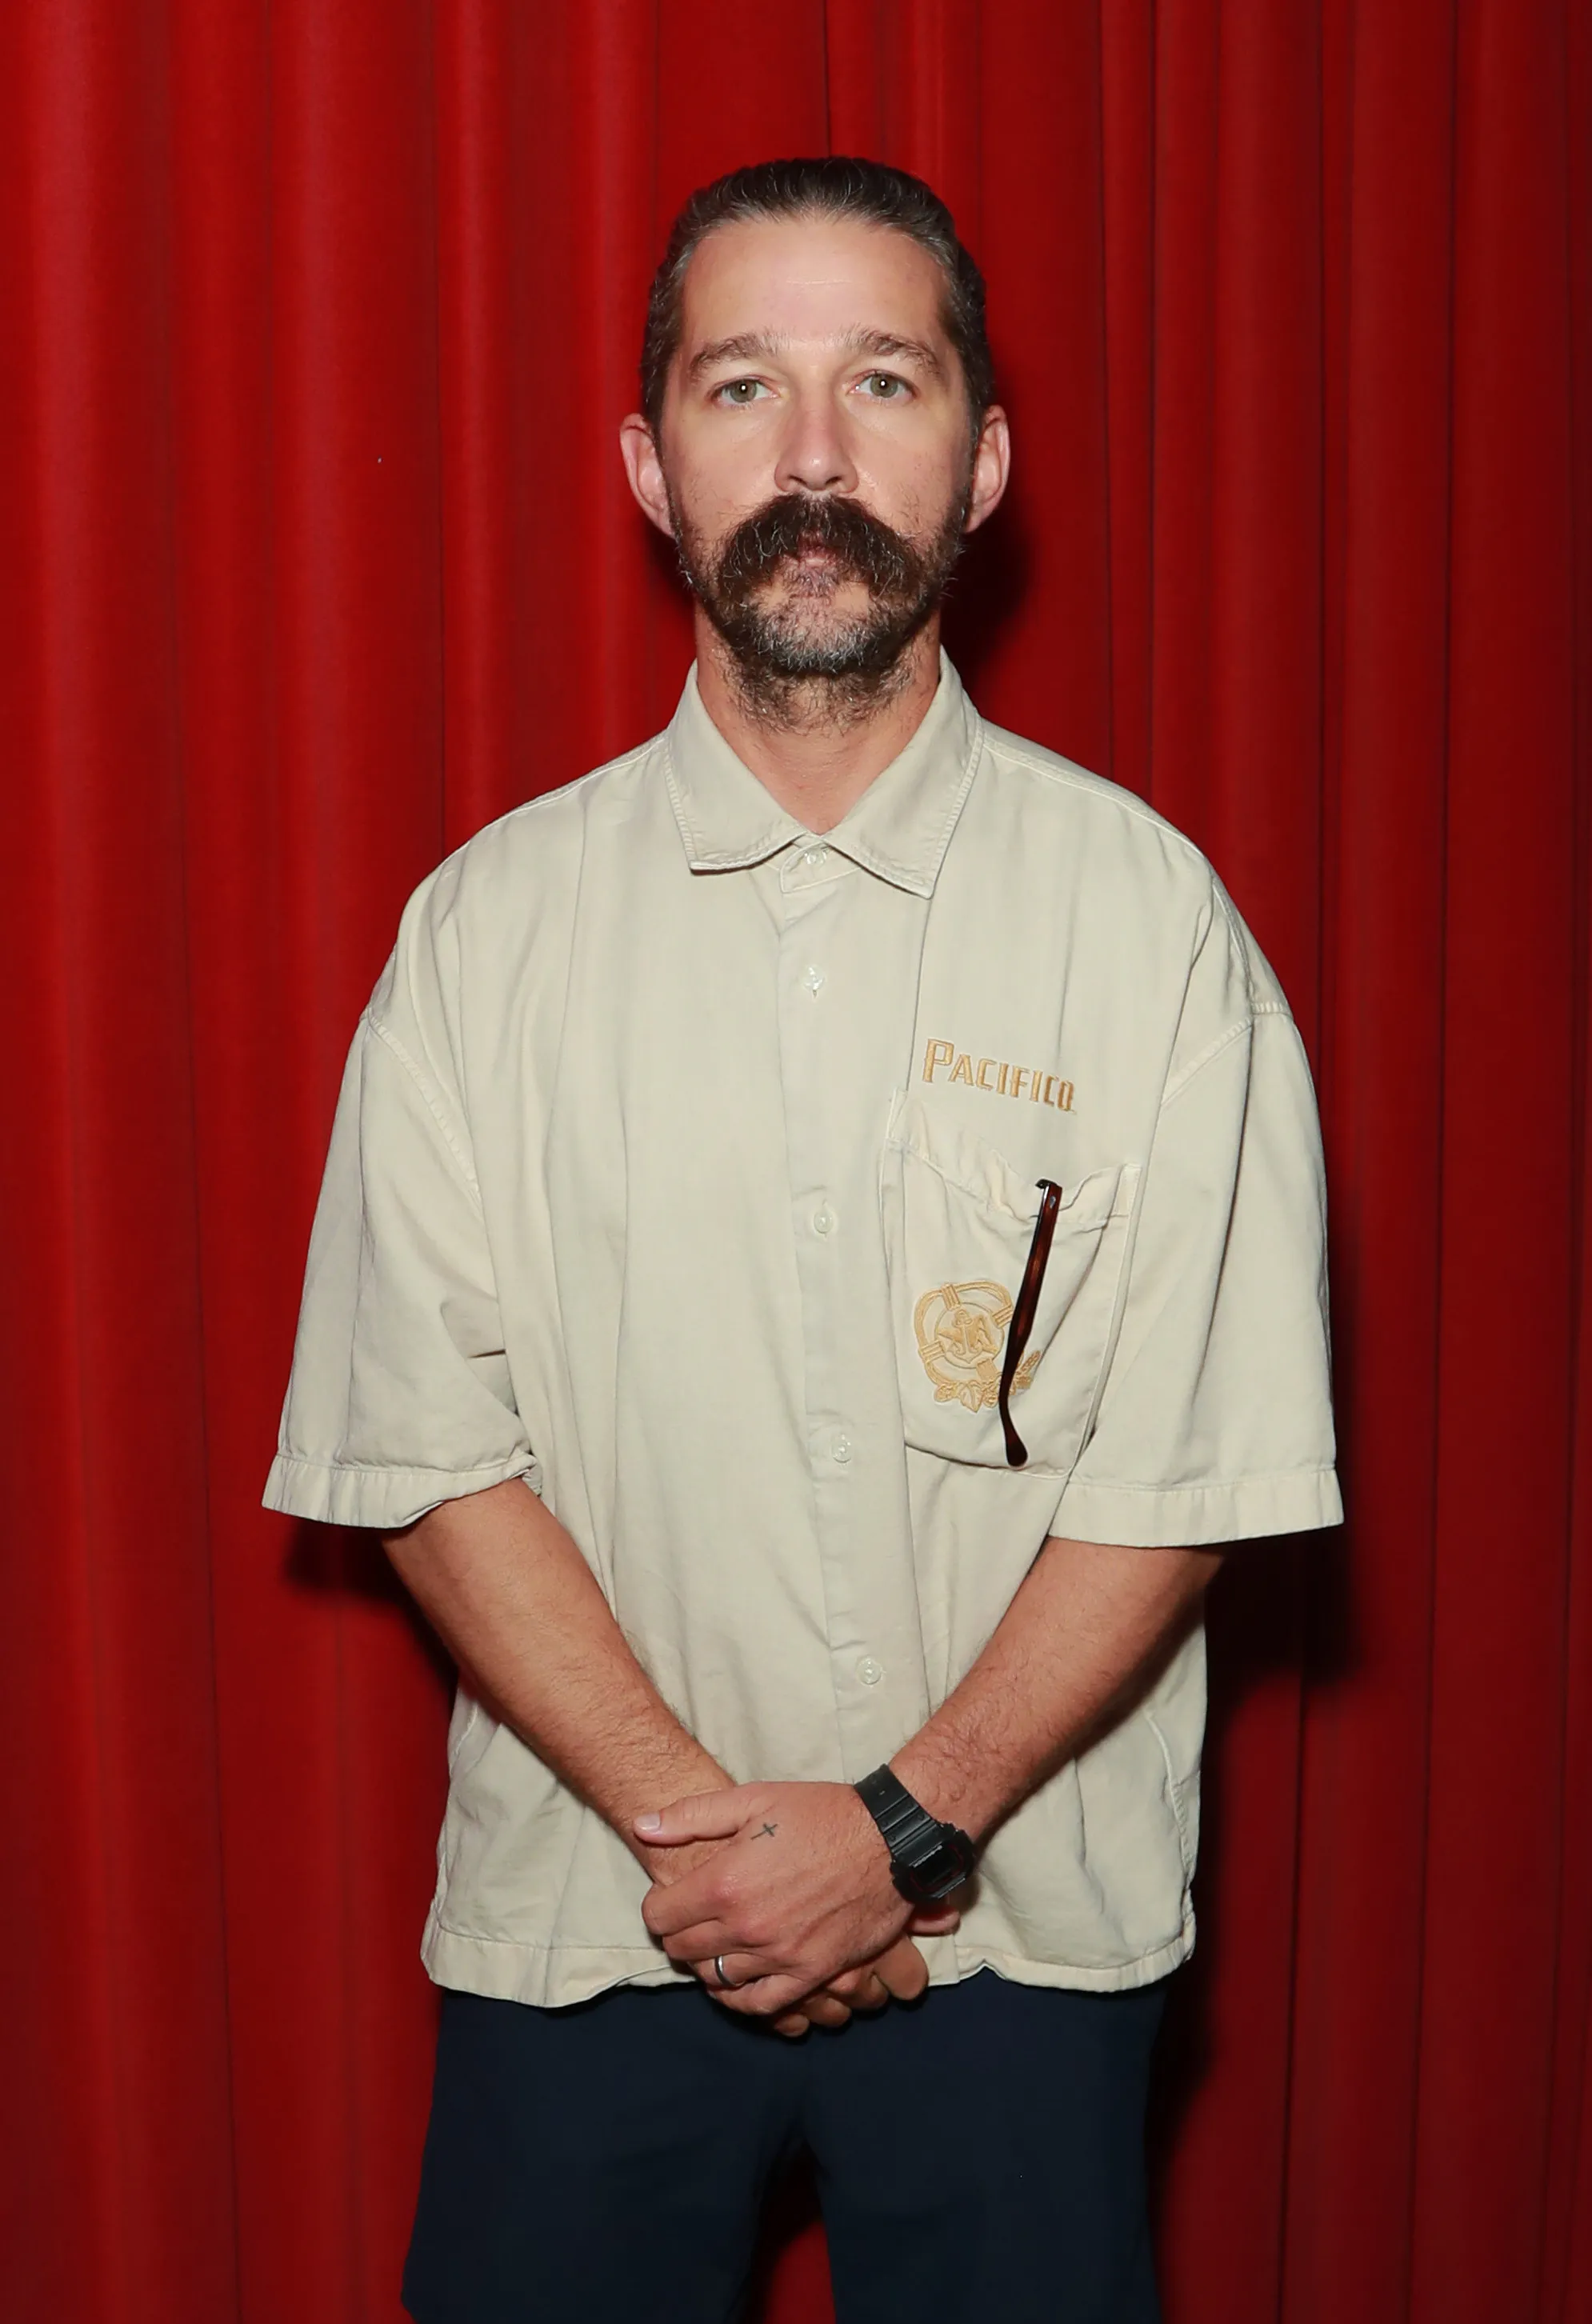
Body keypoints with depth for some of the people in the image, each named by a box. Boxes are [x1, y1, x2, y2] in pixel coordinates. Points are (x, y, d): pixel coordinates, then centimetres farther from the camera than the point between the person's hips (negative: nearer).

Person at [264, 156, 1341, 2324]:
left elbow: (1186, 1475, -7)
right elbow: (428, 1451, -4)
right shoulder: (489, 926, -1)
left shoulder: (1147, 911, -5)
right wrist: (691, 1817, -12)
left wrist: (903, 1826, -12)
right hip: (584, 1914, 1)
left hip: (1022, 1919, 0)